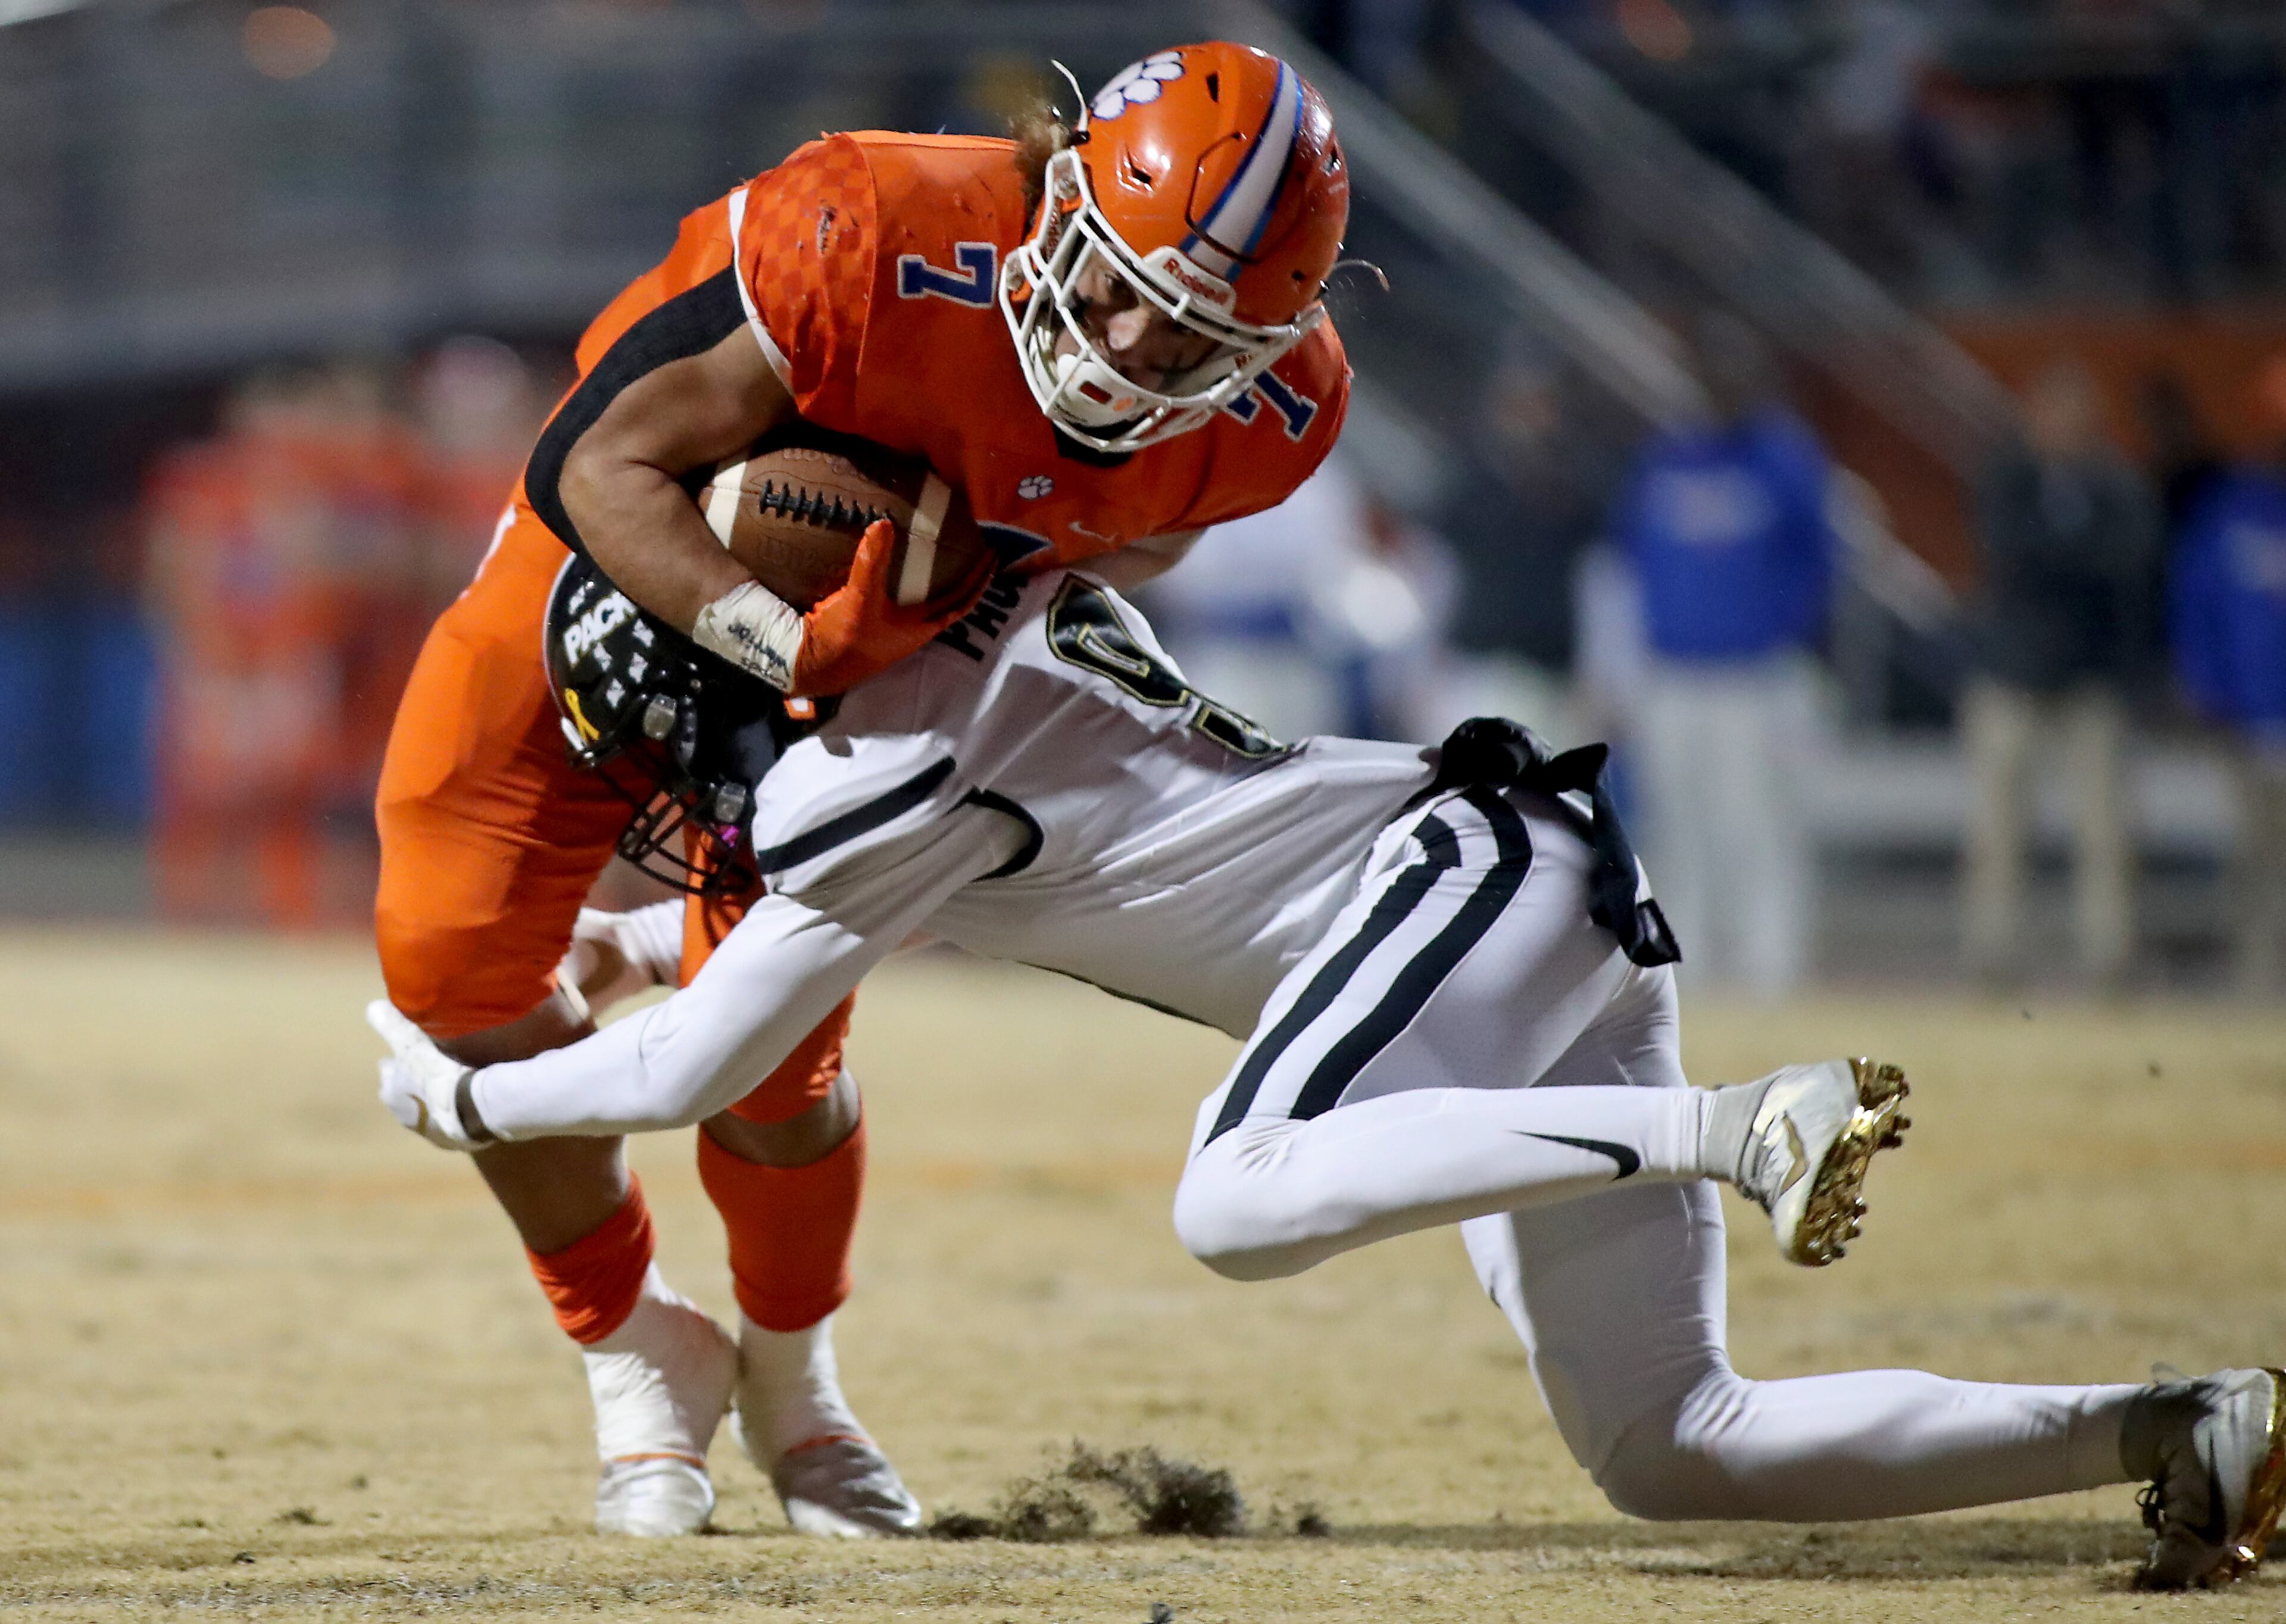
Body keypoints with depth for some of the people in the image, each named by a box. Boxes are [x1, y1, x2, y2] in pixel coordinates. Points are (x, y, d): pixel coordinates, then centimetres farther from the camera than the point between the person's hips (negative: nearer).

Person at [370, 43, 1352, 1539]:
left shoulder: (1273, 414, -25)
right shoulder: (882, 245, -41)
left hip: (881, 640, 2)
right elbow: (602, 466, -29)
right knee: (456, 959, -8)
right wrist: (785, 645, -40)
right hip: (643, 558, -2)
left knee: (770, 1050, -4)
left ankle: (792, 1381, 28)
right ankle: (640, 1353, 16)